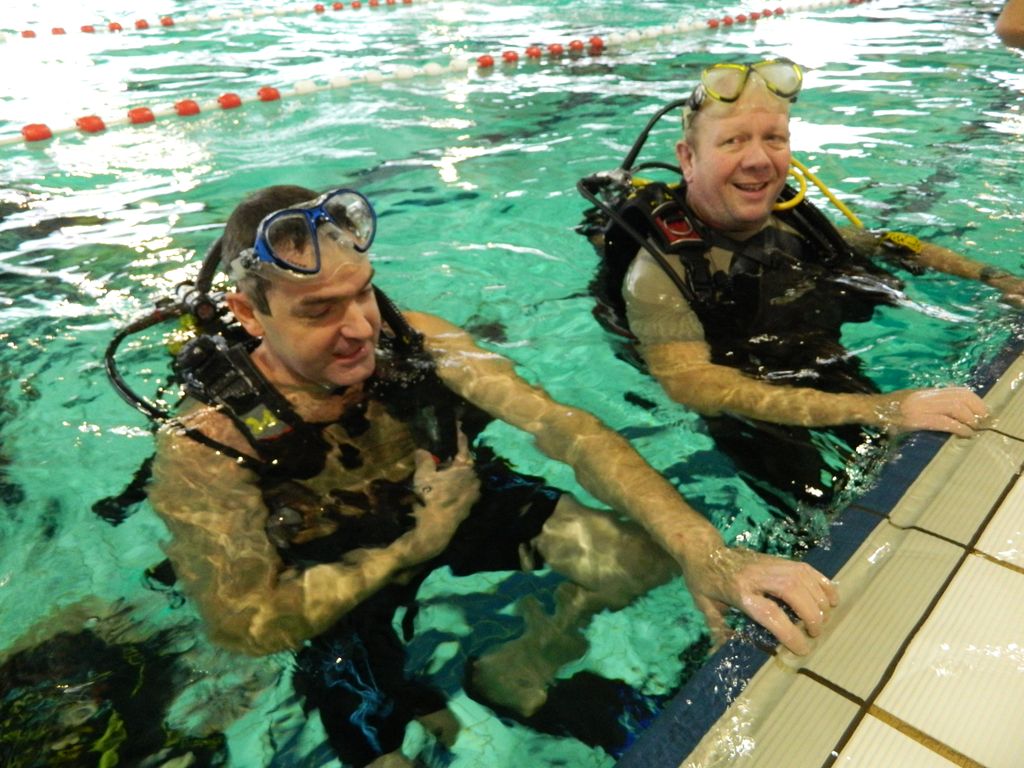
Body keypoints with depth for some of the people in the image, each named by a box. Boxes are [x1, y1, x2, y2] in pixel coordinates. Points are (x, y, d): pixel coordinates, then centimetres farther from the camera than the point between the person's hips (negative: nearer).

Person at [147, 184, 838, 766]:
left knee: (642, 552, -12)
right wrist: (419, 541, -23)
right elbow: (252, 625, -24)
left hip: (461, 502, 2)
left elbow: (566, 428, -28)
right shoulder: (204, 450, -27)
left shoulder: (412, 340, -23)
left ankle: (515, 672, 15)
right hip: (336, 587, -1)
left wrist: (706, 553, -40)